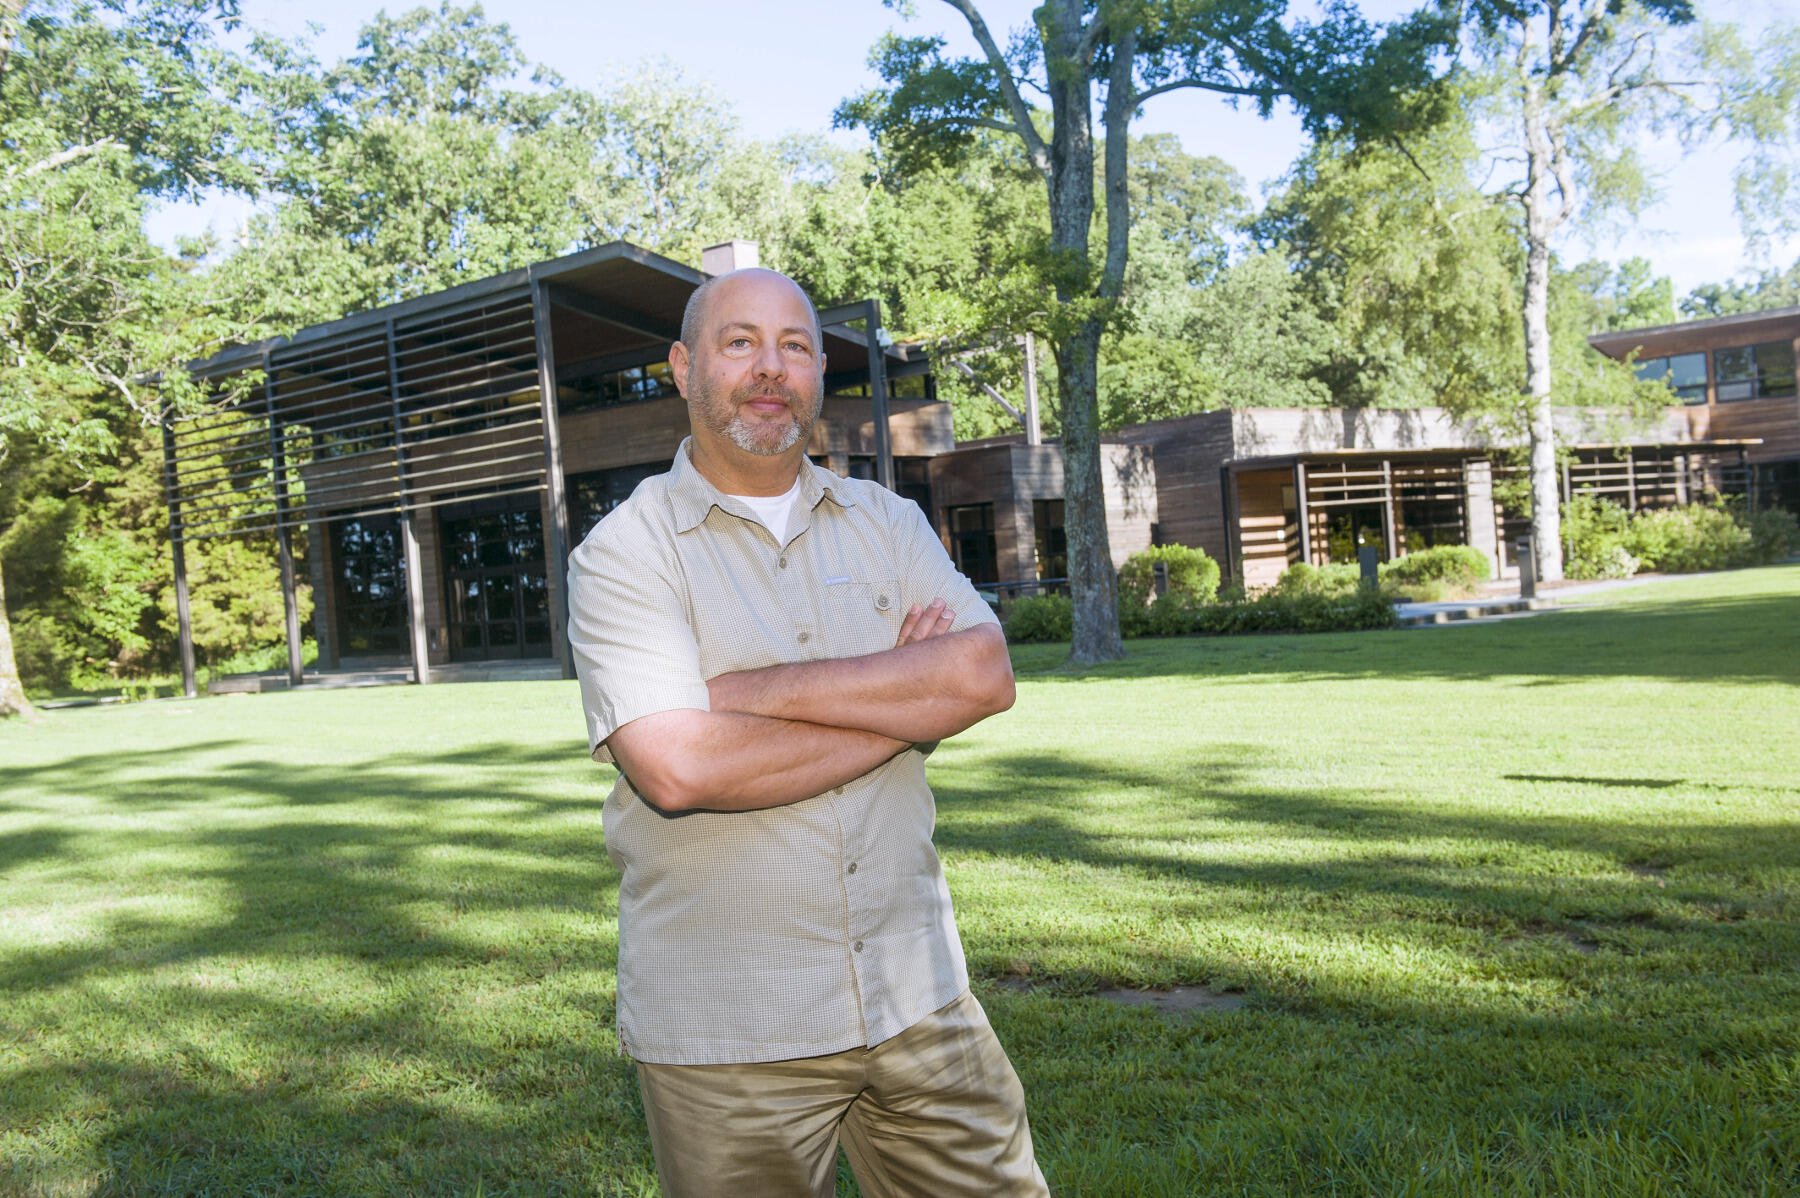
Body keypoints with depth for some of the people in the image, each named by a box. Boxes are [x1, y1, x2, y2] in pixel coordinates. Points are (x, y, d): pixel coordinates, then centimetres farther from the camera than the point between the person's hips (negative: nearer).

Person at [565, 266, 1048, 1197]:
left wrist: (761, 689, -16)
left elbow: (983, 675, -9)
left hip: (917, 996, 4)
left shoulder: (887, 523, 8)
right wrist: (905, 704, -12)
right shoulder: (622, 553, -6)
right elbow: (679, 768, -21)